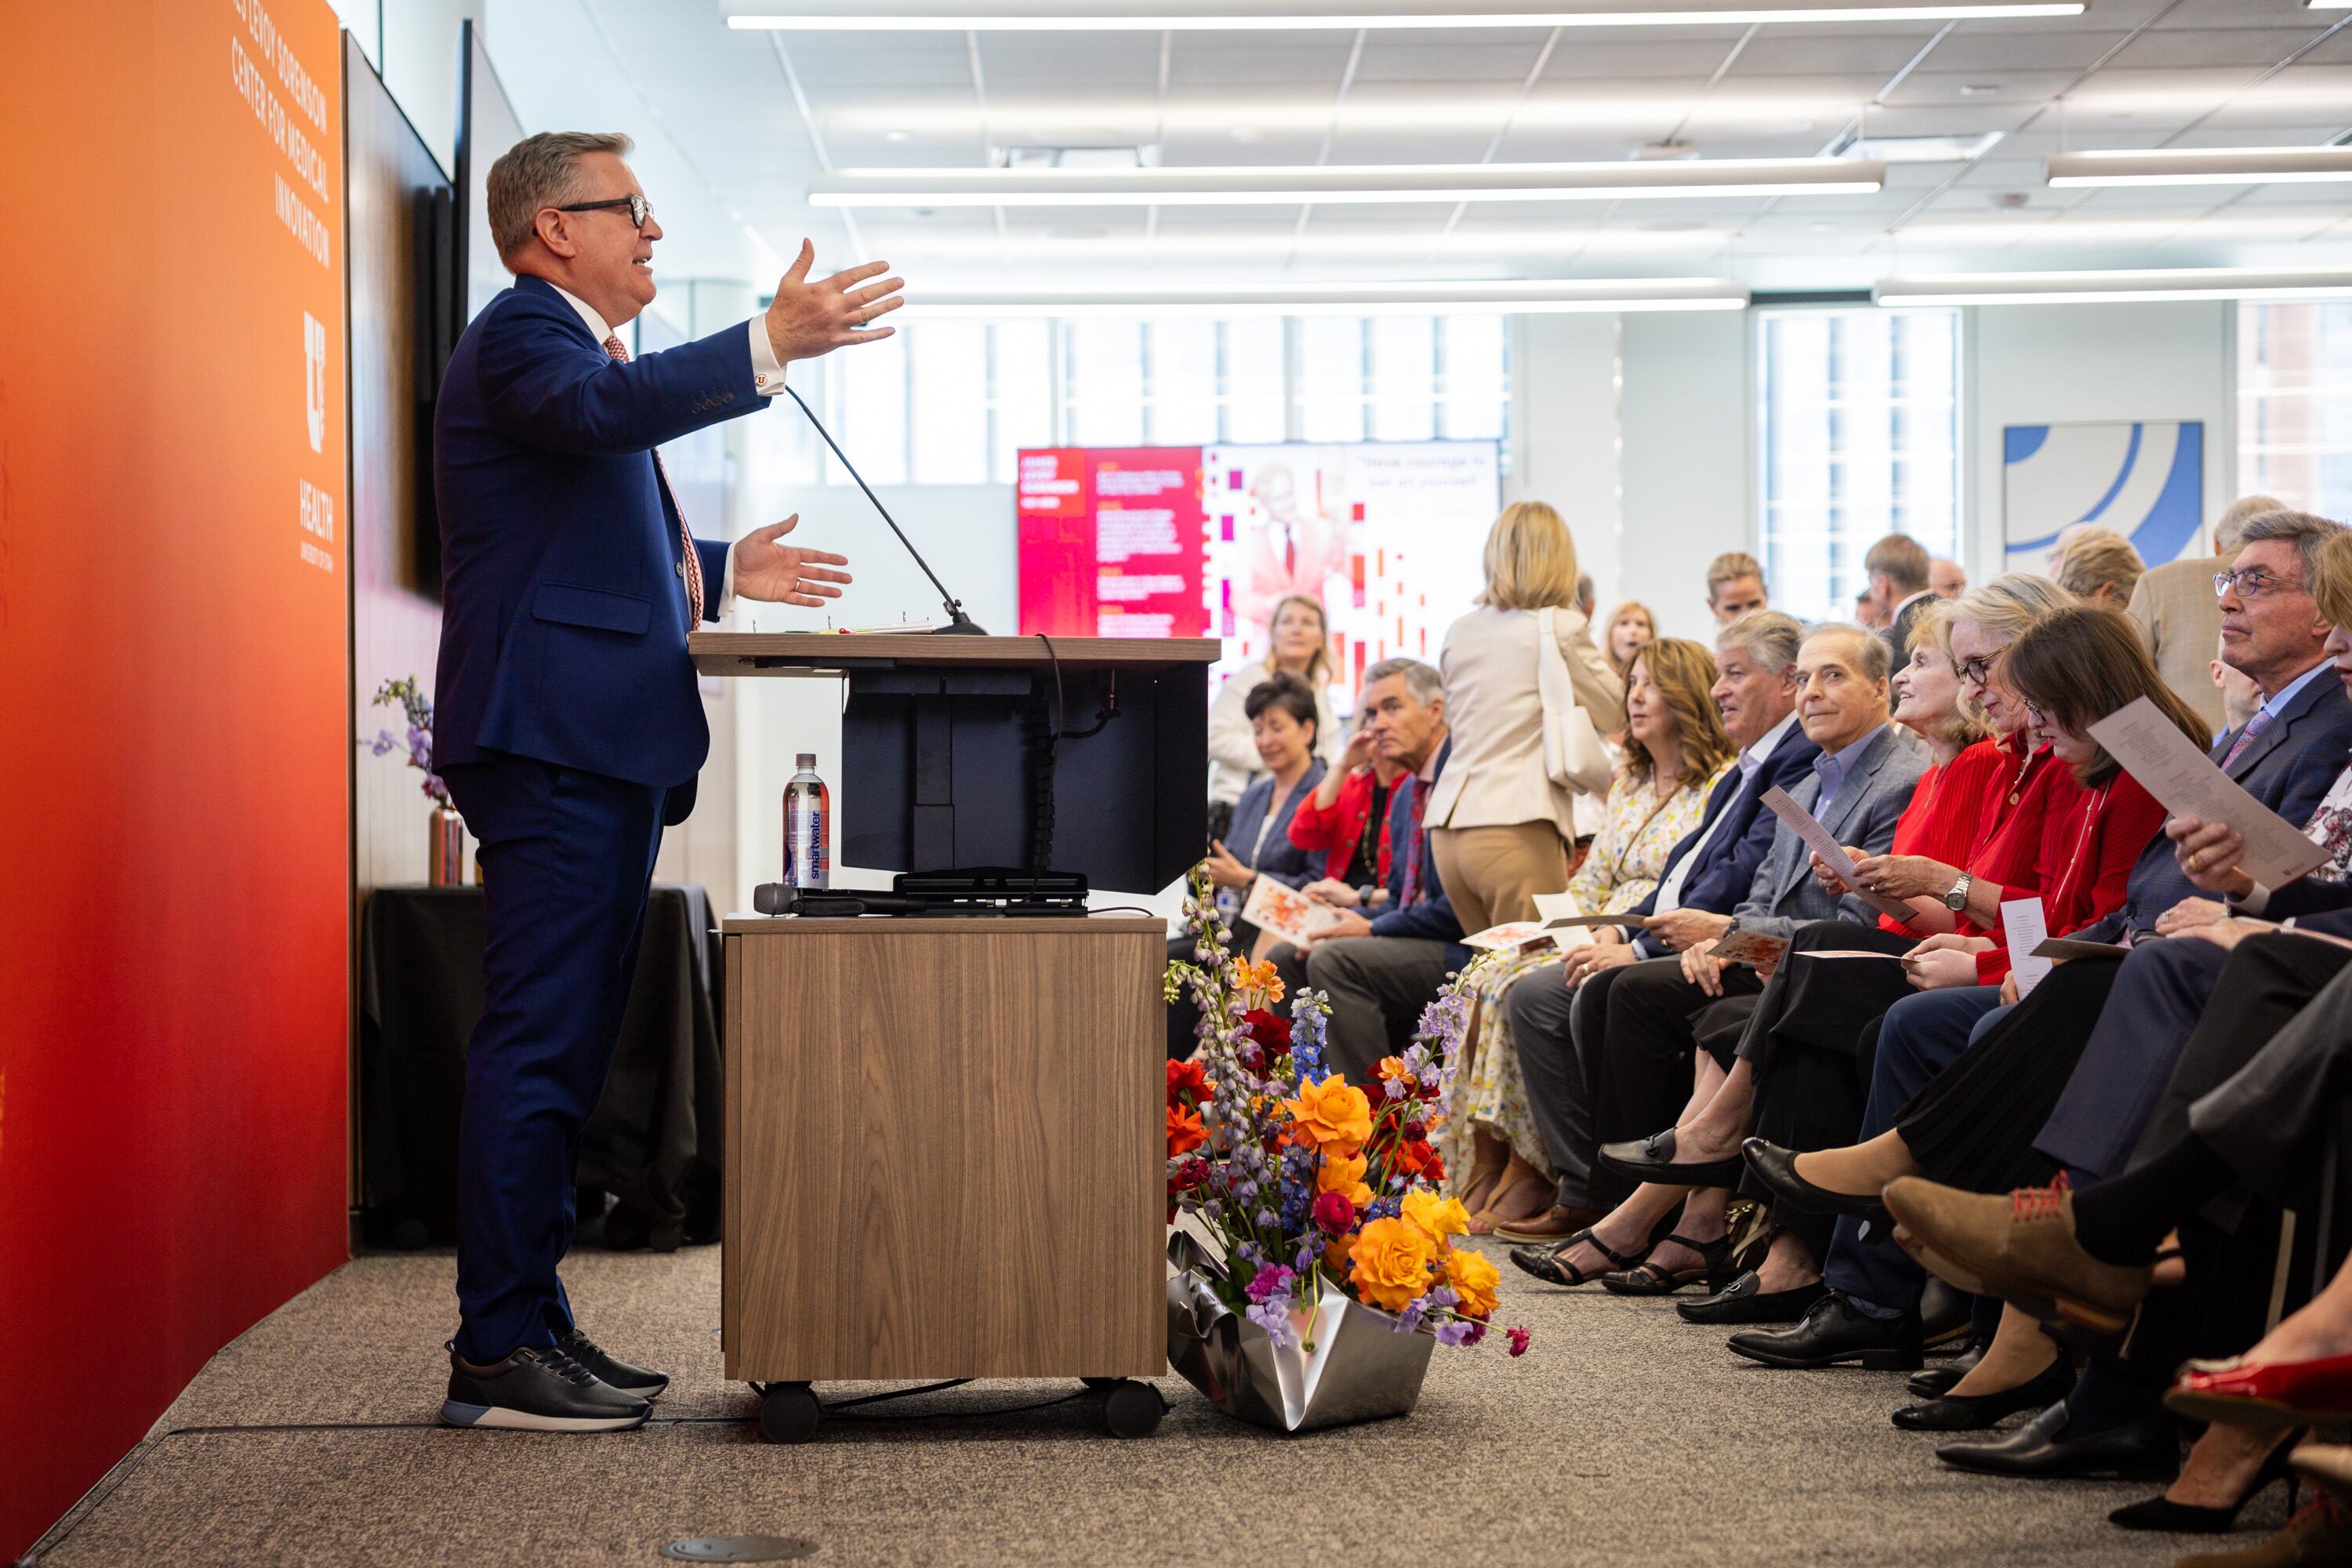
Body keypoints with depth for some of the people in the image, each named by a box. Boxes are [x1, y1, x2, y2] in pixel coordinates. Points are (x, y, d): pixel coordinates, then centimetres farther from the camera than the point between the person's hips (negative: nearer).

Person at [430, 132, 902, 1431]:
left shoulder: (565, 341, 27)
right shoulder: (522, 332, -6)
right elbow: (606, 410, -30)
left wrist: (715, 571, 25)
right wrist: (772, 341, -37)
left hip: (599, 749, 11)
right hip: (551, 738, -11)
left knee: (570, 1043, 12)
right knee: (537, 1042, -11)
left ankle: (534, 1324, 18)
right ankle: (496, 1353, -8)